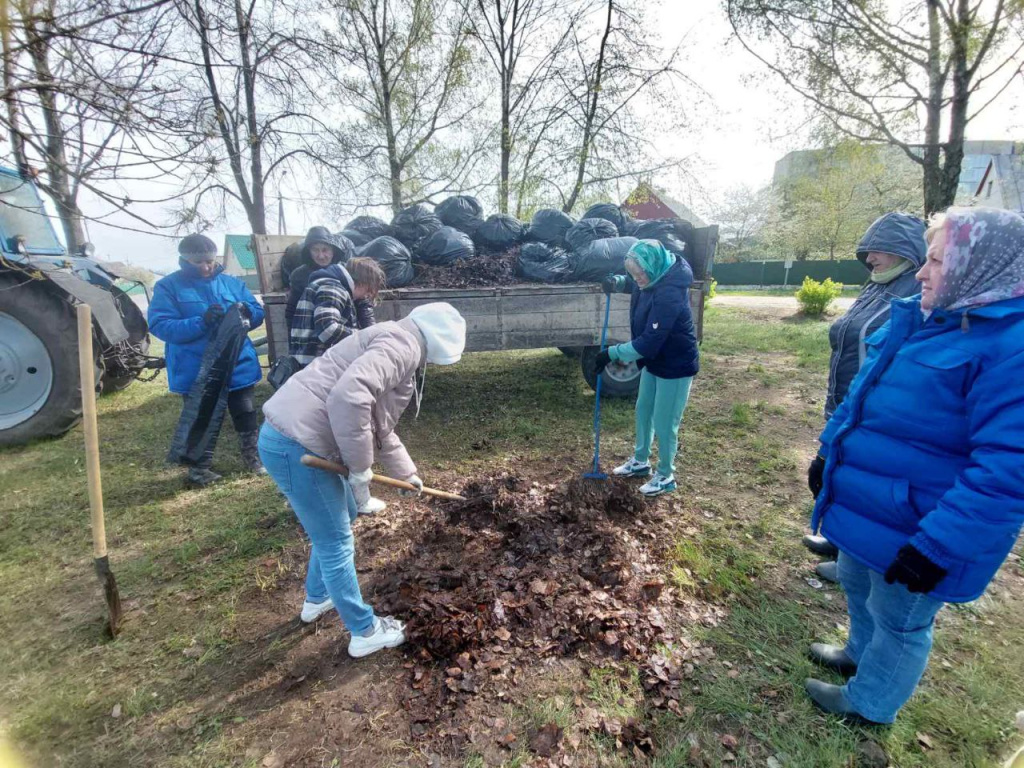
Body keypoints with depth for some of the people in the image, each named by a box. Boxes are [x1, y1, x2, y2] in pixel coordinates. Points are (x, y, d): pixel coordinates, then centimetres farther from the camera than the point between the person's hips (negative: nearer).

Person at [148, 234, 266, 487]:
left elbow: (258, 313, 8)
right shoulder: (168, 286, -3)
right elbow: (160, 326, -13)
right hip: (195, 370, -2)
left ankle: (252, 453, 34)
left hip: (238, 364, 2)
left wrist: (246, 311, -16)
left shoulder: (231, 282, 7)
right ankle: (200, 466, 29)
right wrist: (201, 321, -27)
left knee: (245, 413, 13)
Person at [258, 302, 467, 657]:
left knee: (343, 513, 28)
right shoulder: (403, 343, -14)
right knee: (337, 543, 5)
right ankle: (365, 631, 26)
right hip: (295, 445, -10)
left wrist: (407, 473, 36)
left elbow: (381, 429, 29)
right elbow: (348, 396, -31)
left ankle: (317, 598, 49)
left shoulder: (397, 349, 19)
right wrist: (361, 470, -19)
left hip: (297, 438, 10)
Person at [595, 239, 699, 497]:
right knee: (643, 411, 20)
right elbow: (634, 284, 20)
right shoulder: (654, 279, -5)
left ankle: (666, 477, 24)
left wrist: (613, 353, -29)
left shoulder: (669, 294, -32)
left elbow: (649, 341, -34)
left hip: (676, 365, -9)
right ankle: (640, 462, 40)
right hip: (655, 360, 10)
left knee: (664, 424, 2)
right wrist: (617, 282, -3)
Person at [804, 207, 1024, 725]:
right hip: (869, 504, 8)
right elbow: (864, 394, 13)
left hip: (914, 531, -8)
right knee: (856, 584, 28)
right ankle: (862, 653, 54)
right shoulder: (925, 320, 4)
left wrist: (937, 548, -27)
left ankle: (869, 703, 40)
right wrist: (830, 450, 16)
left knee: (899, 620, 16)